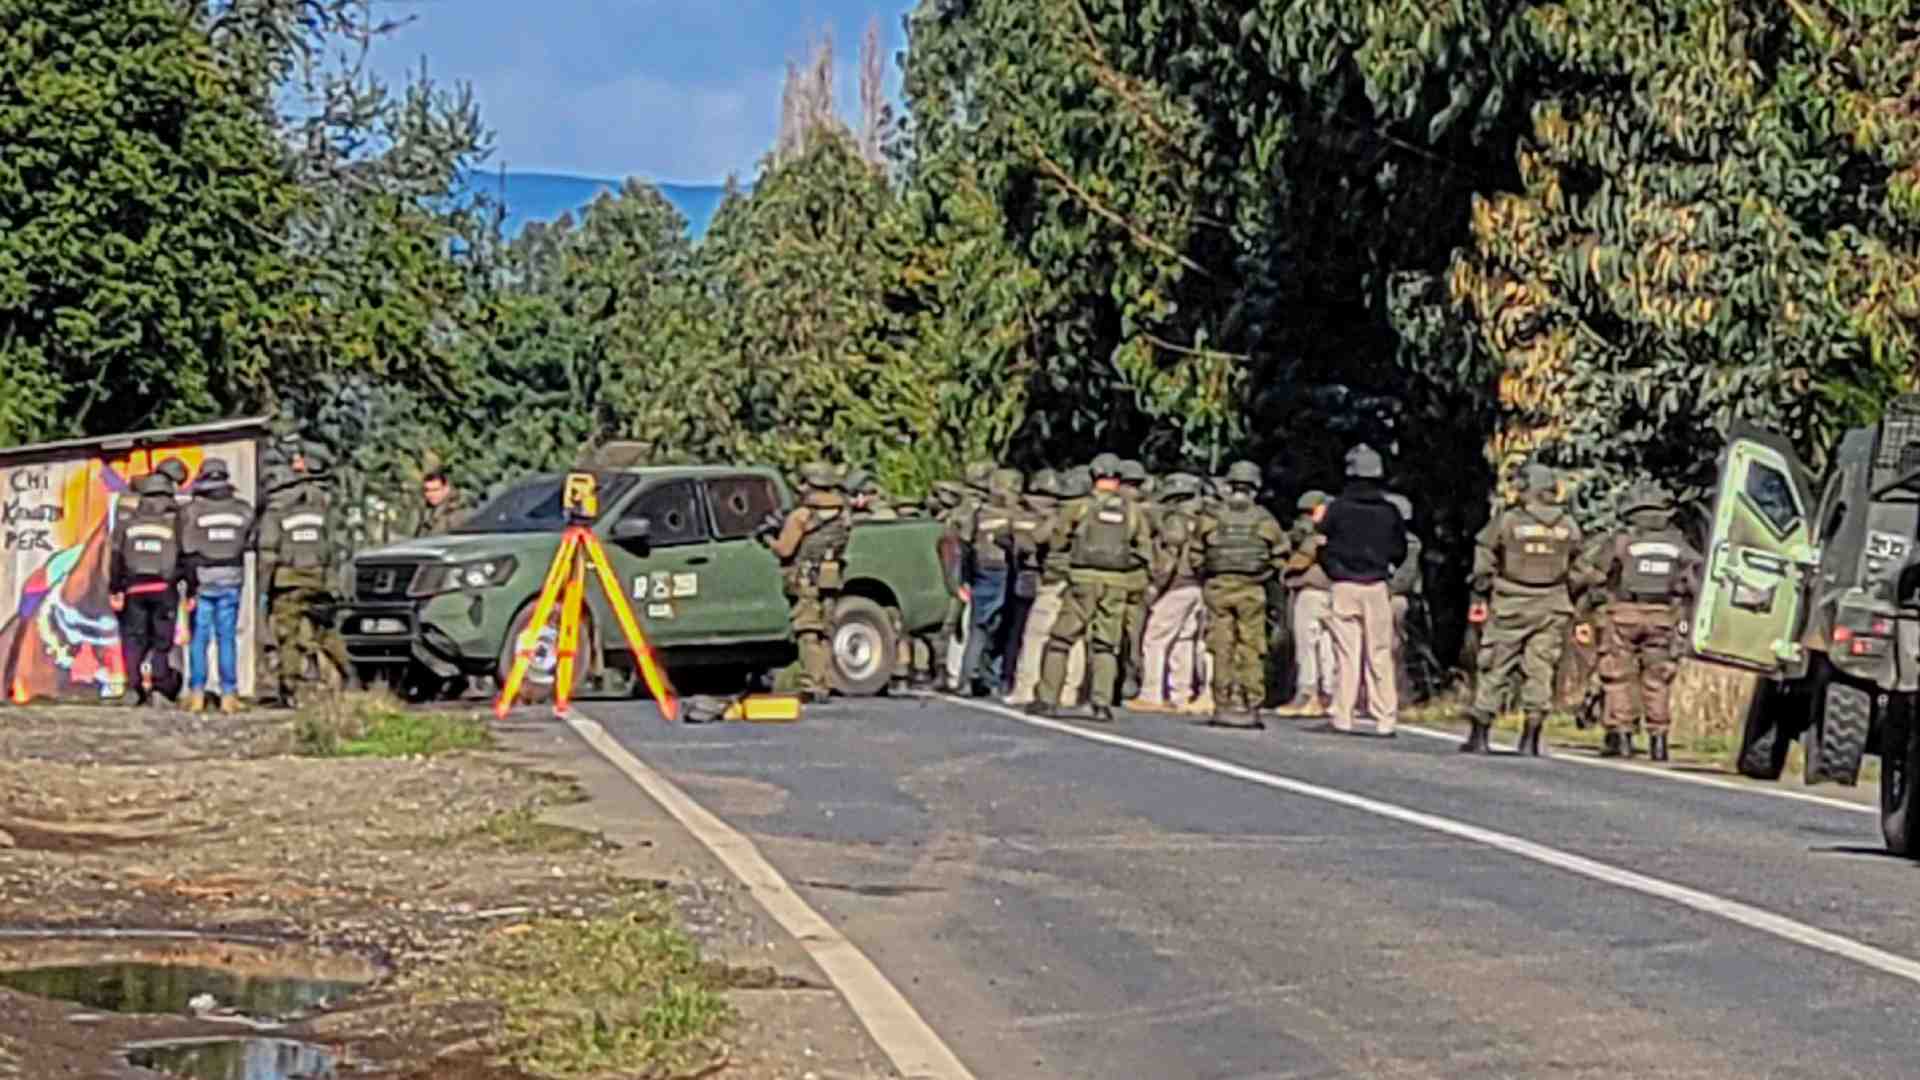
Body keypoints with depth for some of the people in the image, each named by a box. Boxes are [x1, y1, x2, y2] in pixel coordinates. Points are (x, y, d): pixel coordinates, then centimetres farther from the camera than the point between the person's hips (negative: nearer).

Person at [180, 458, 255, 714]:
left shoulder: (192, 511, -7)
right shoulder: (242, 510, 2)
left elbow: (188, 552, -9)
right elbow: (247, 542, 9)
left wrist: (190, 588, -7)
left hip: (202, 580, -2)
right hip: (231, 581, 2)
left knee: (199, 638, 5)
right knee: (227, 637, 7)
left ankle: (197, 693, 2)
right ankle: (228, 694, 4)